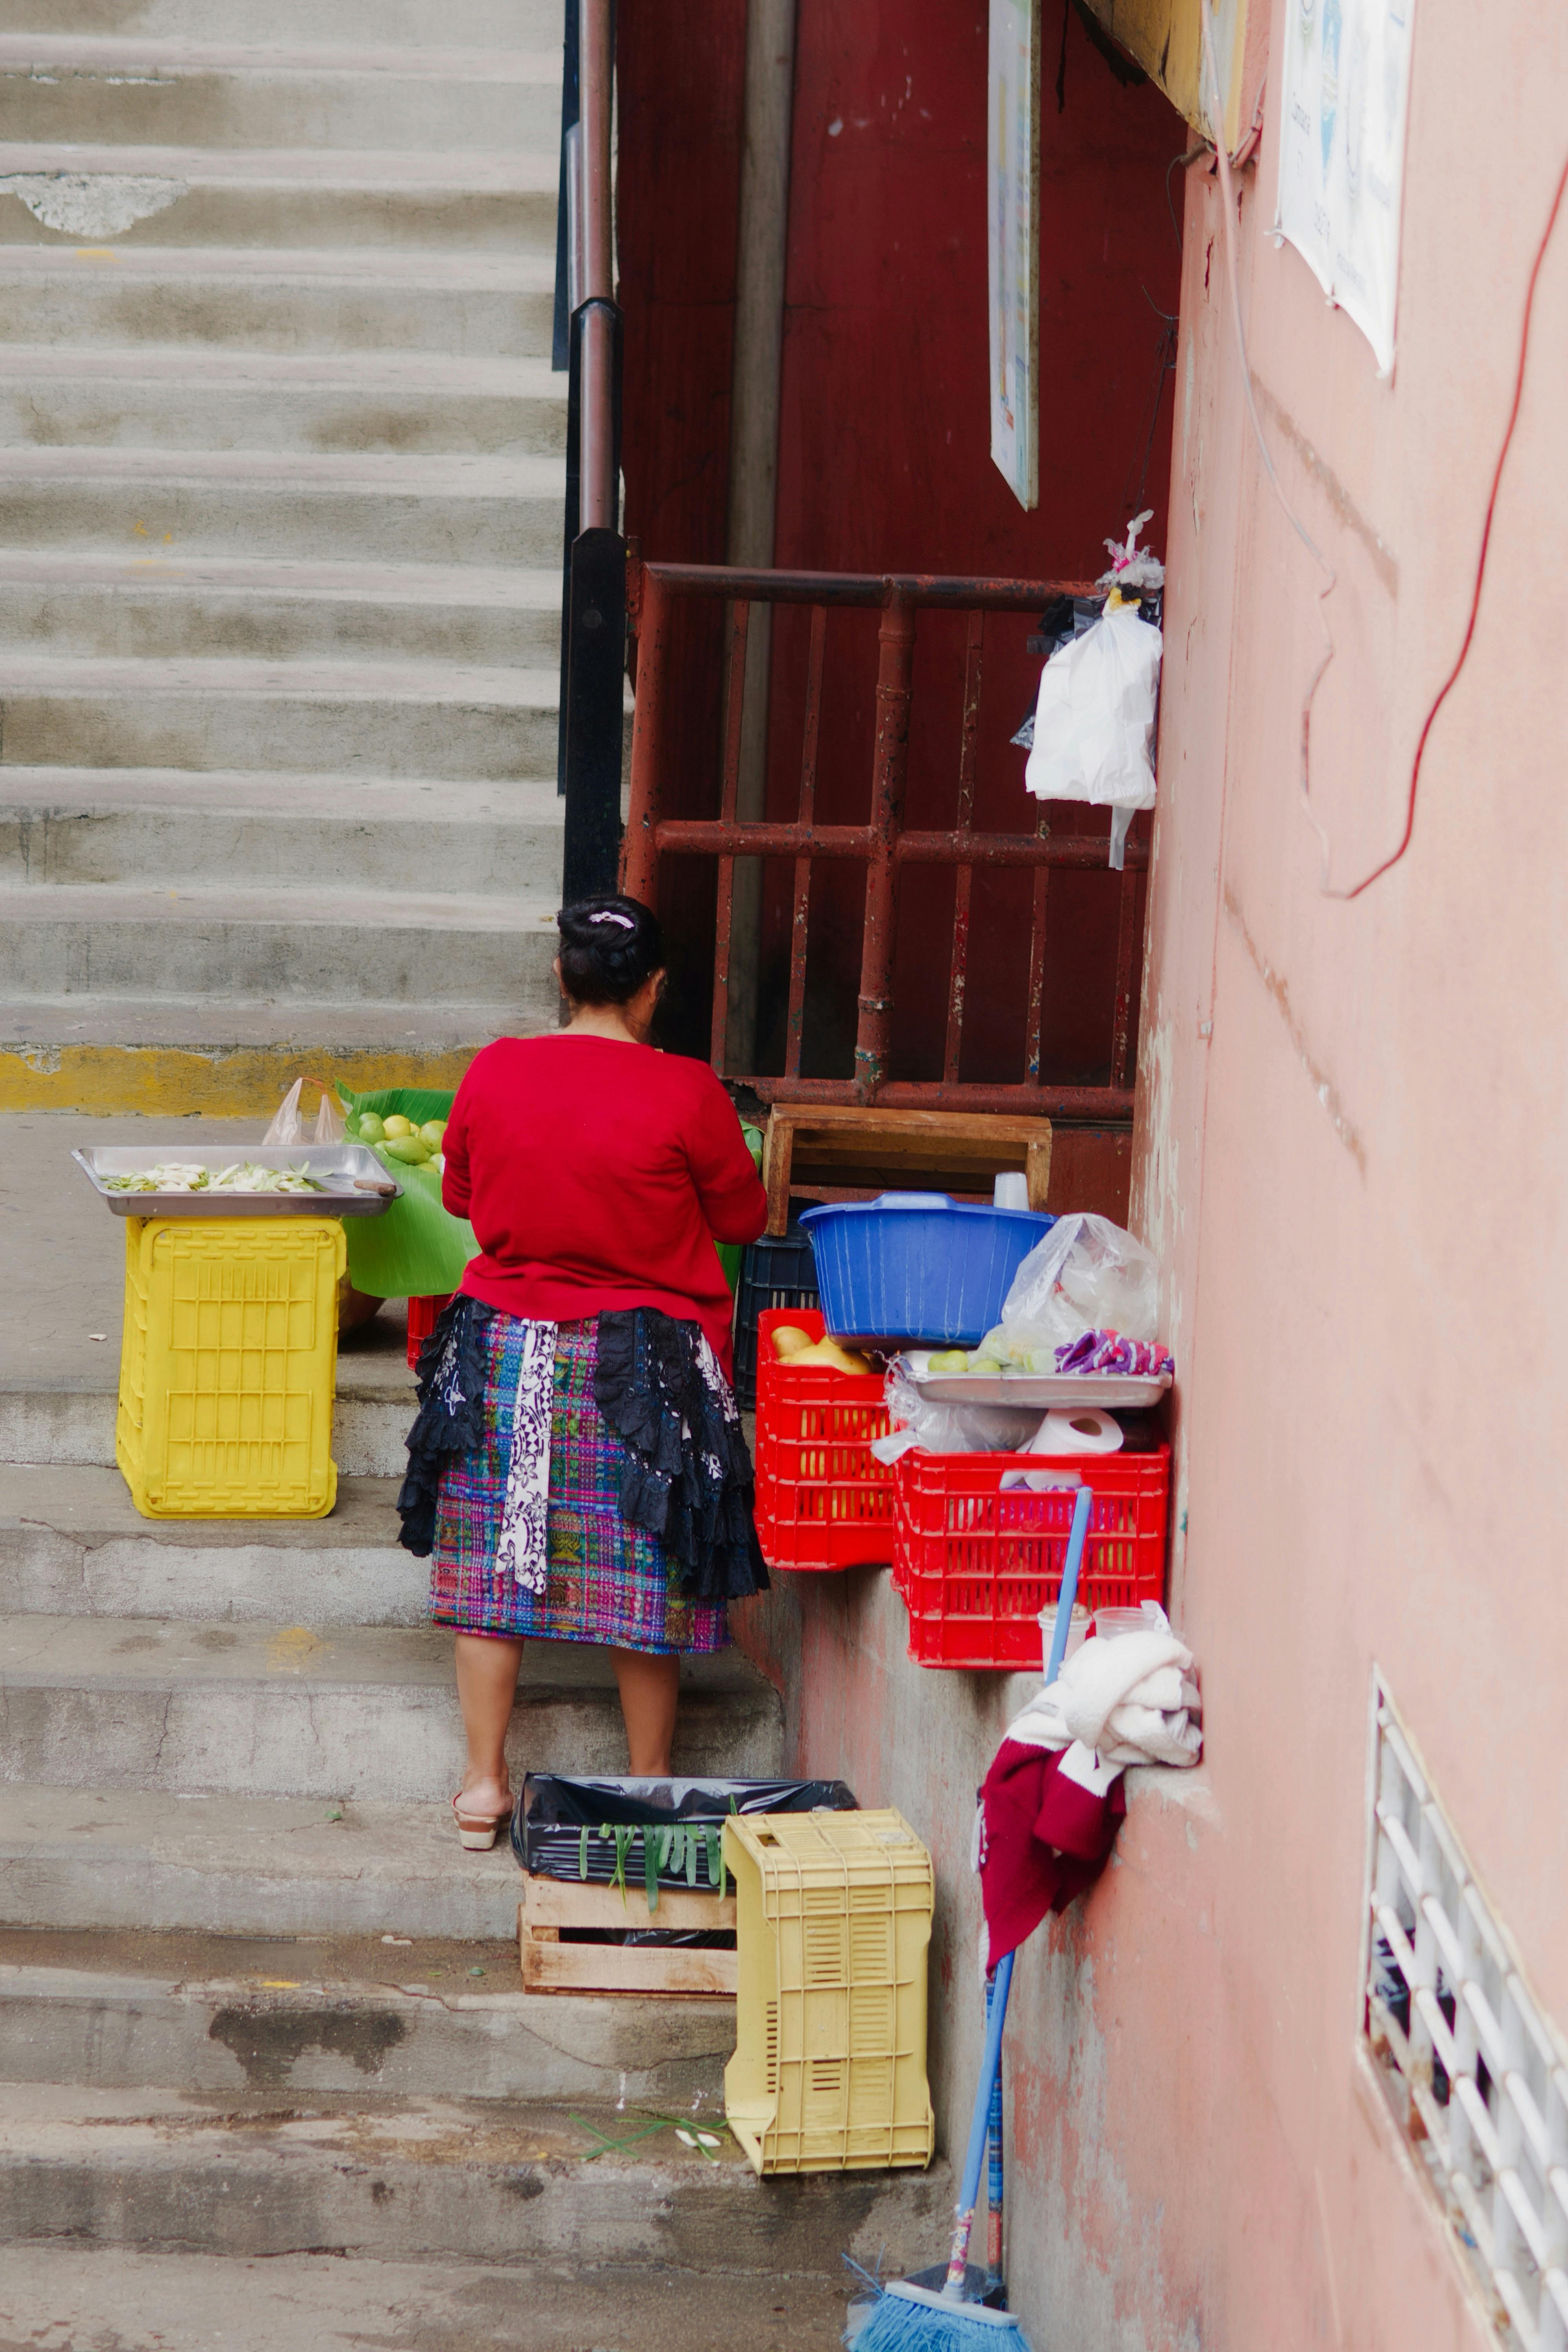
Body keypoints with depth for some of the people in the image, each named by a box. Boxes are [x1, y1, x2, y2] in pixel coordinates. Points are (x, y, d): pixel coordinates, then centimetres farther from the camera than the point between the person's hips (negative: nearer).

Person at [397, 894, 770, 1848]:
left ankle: (484, 1782, 15)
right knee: (644, 1579, 9)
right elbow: (744, 1217, -1)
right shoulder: (685, 1093, -14)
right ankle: (651, 1790, 18)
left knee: (494, 1563, 12)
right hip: (641, 1365, -2)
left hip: (505, 1350, 3)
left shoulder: (495, 1072, -5)